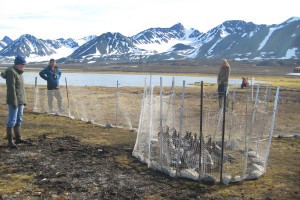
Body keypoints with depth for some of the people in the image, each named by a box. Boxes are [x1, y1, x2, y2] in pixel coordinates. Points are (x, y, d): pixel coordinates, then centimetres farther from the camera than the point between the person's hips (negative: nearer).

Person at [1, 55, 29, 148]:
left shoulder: (19, 72, 15)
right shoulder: (11, 72, -13)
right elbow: (11, 88, -19)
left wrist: (24, 100, 18)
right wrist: (14, 101, -22)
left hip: (20, 101, 9)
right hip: (14, 101, -9)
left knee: (19, 120, 15)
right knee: (12, 121, -5)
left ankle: (18, 138, 24)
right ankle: (10, 141, -1)